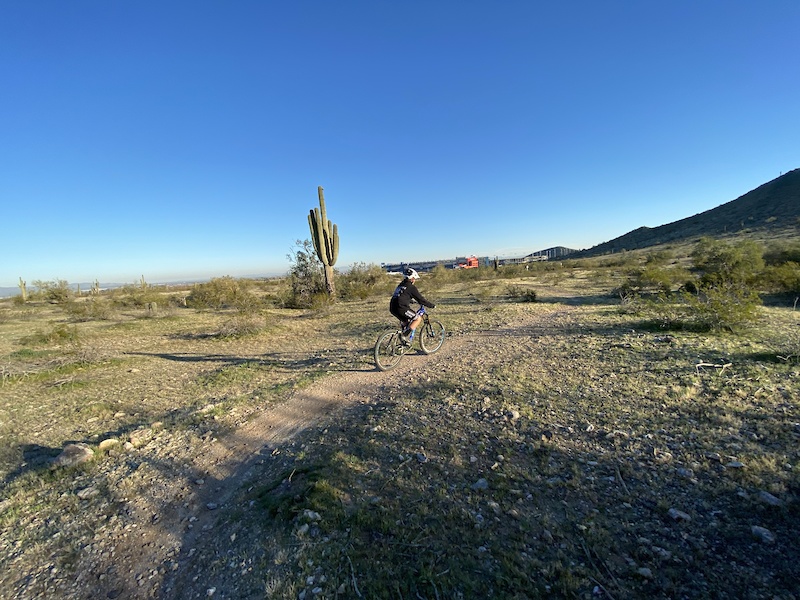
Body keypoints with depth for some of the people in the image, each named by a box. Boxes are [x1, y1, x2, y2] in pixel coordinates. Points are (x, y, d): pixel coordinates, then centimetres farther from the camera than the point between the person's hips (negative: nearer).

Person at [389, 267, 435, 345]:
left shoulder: (401, 285, 24)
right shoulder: (411, 287, -2)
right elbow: (420, 299, 0)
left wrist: (416, 301, 47)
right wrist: (432, 305, 11)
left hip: (393, 308, 9)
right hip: (400, 307, -9)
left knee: (406, 322, 28)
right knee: (418, 318, 2)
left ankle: (405, 340, 27)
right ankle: (404, 335, -7)